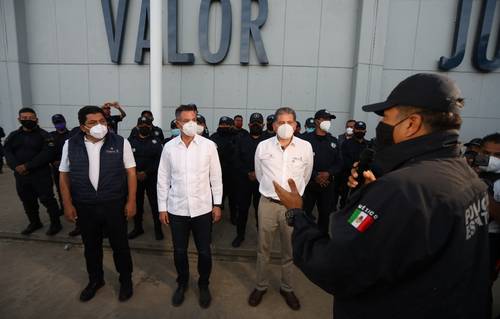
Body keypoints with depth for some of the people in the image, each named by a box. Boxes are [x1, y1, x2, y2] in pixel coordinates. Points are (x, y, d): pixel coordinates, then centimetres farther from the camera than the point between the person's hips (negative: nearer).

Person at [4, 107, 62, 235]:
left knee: (47, 200, -3)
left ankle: (55, 223, 10)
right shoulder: (13, 136, 11)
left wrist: (27, 166, -20)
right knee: (27, 201, 16)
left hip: (41, 175, -5)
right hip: (21, 176, 5)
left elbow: (48, 153, -16)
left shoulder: (43, 135, -4)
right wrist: (16, 167, -17)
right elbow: (8, 153, 3)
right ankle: (34, 223, 33)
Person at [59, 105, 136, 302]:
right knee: (91, 246, 18)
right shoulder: (71, 145, -1)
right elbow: (64, 175, 5)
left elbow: (131, 173, -5)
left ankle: (126, 280, 32)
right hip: (84, 206, 2)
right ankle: (95, 279, 41)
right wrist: (68, 204, 1)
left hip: (114, 204, -2)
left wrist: (131, 201, -8)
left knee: (120, 245, 11)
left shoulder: (120, 143, -7)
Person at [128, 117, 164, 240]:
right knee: (136, 203, 9)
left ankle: (158, 229, 12)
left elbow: (159, 160, -5)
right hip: (135, 177, 2)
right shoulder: (131, 141, 8)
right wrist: (136, 173, -10)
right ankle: (138, 227, 25)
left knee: (155, 203, 0)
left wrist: (146, 173, -12)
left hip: (152, 177, -2)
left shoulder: (156, 140, 2)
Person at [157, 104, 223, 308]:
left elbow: (216, 176, 0)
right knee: (179, 251, 15)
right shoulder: (169, 147, -2)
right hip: (176, 209, 1)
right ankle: (182, 283, 40)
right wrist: (162, 207, 2)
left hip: (202, 208, -1)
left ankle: (204, 285, 35)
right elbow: (163, 179, 3)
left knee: (204, 251, 11)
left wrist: (217, 204, -1)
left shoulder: (208, 145, -5)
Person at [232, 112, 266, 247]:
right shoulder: (242, 140, 8)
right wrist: (248, 173, -10)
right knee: (242, 208, 9)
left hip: (261, 181, -2)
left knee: (260, 209, 4)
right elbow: (237, 160, 2)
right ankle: (240, 235, 23)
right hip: (244, 180, 2)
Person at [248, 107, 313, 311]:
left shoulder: (305, 147, -5)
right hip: (267, 204, 0)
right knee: (263, 249, 13)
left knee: (290, 251, 15)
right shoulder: (263, 146, -5)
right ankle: (261, 286, 33)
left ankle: (287, 288, 35)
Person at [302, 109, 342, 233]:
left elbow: (339, 163, 8)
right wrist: (315, 176, -15)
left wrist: (328, 173, -10)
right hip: (309, 183, -4)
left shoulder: (333, 141, 11)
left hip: (327, 184, 4)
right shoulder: (306, 139, -5)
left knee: (326, 214, 10)